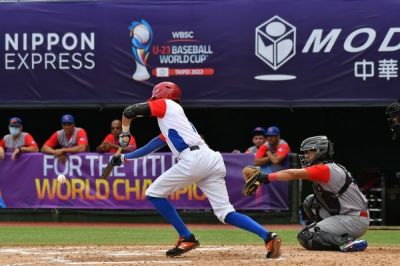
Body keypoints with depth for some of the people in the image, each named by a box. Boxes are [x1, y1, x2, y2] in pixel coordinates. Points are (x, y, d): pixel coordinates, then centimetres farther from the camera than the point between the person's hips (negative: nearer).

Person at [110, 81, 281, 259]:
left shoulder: (165, 105, 13)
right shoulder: (178, 114, 36)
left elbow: (129, 112, 8)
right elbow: (155, 145, 41)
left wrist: (125, 134, 28)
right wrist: (124, 158, 46)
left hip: (193, 159, -8)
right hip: (213, 160, 8)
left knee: (154, 194, 7)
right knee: (225, 213, 2)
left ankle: (187, 238, 4)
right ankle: (268, 237, -15)